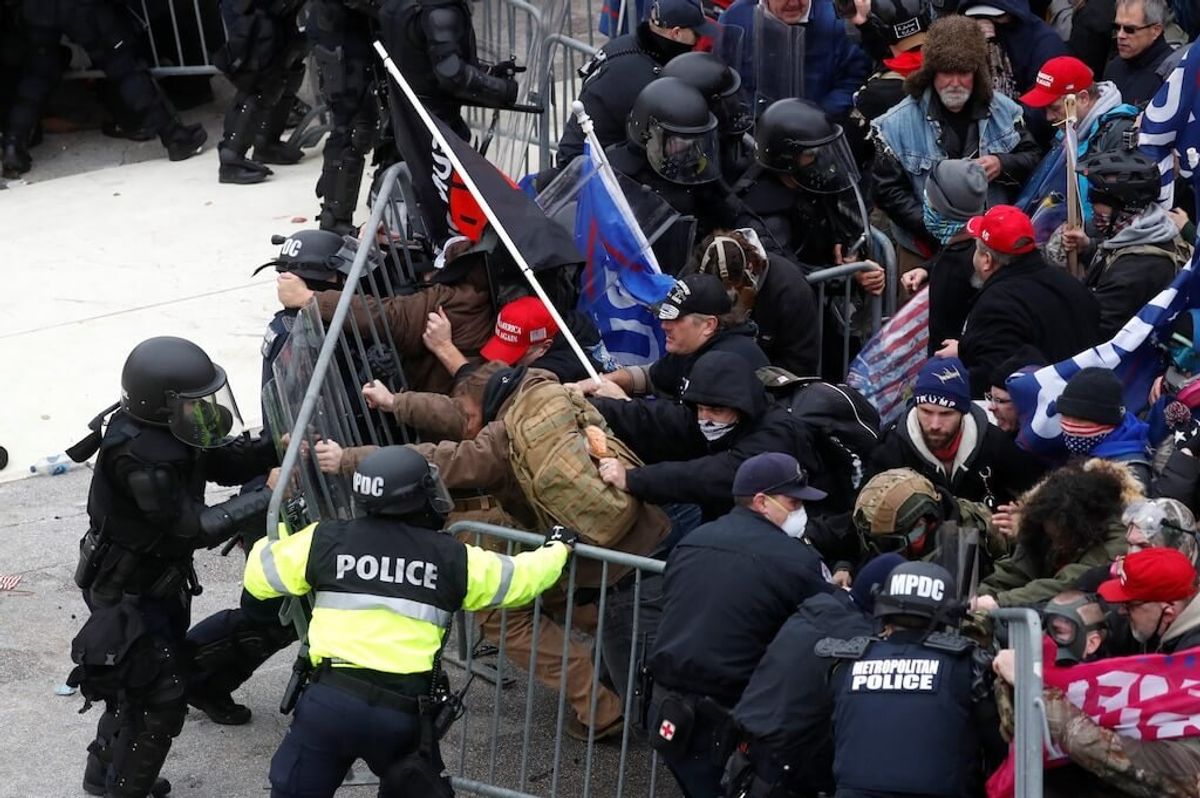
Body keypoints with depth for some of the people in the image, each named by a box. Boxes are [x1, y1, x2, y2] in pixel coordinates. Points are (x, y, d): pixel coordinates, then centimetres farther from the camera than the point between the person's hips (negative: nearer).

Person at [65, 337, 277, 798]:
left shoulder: (167, 428, -8)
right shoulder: (141, 457, -35)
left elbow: (224, 462, 2)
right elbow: (194, 528, -32)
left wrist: (274, 450, -16)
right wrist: (269, 497, -31)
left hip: (157, 579, 9)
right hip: (127, 592, -9)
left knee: (140, 682, 23)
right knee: (161, 699, -1)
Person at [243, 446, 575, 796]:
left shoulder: (326, 541, 5)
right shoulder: (450, 558, 7)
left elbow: (258, 575, 15)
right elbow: (518, 579, 21)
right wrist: (558, 548, 41)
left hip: (330, 699, 0)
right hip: (405, 710, 1)